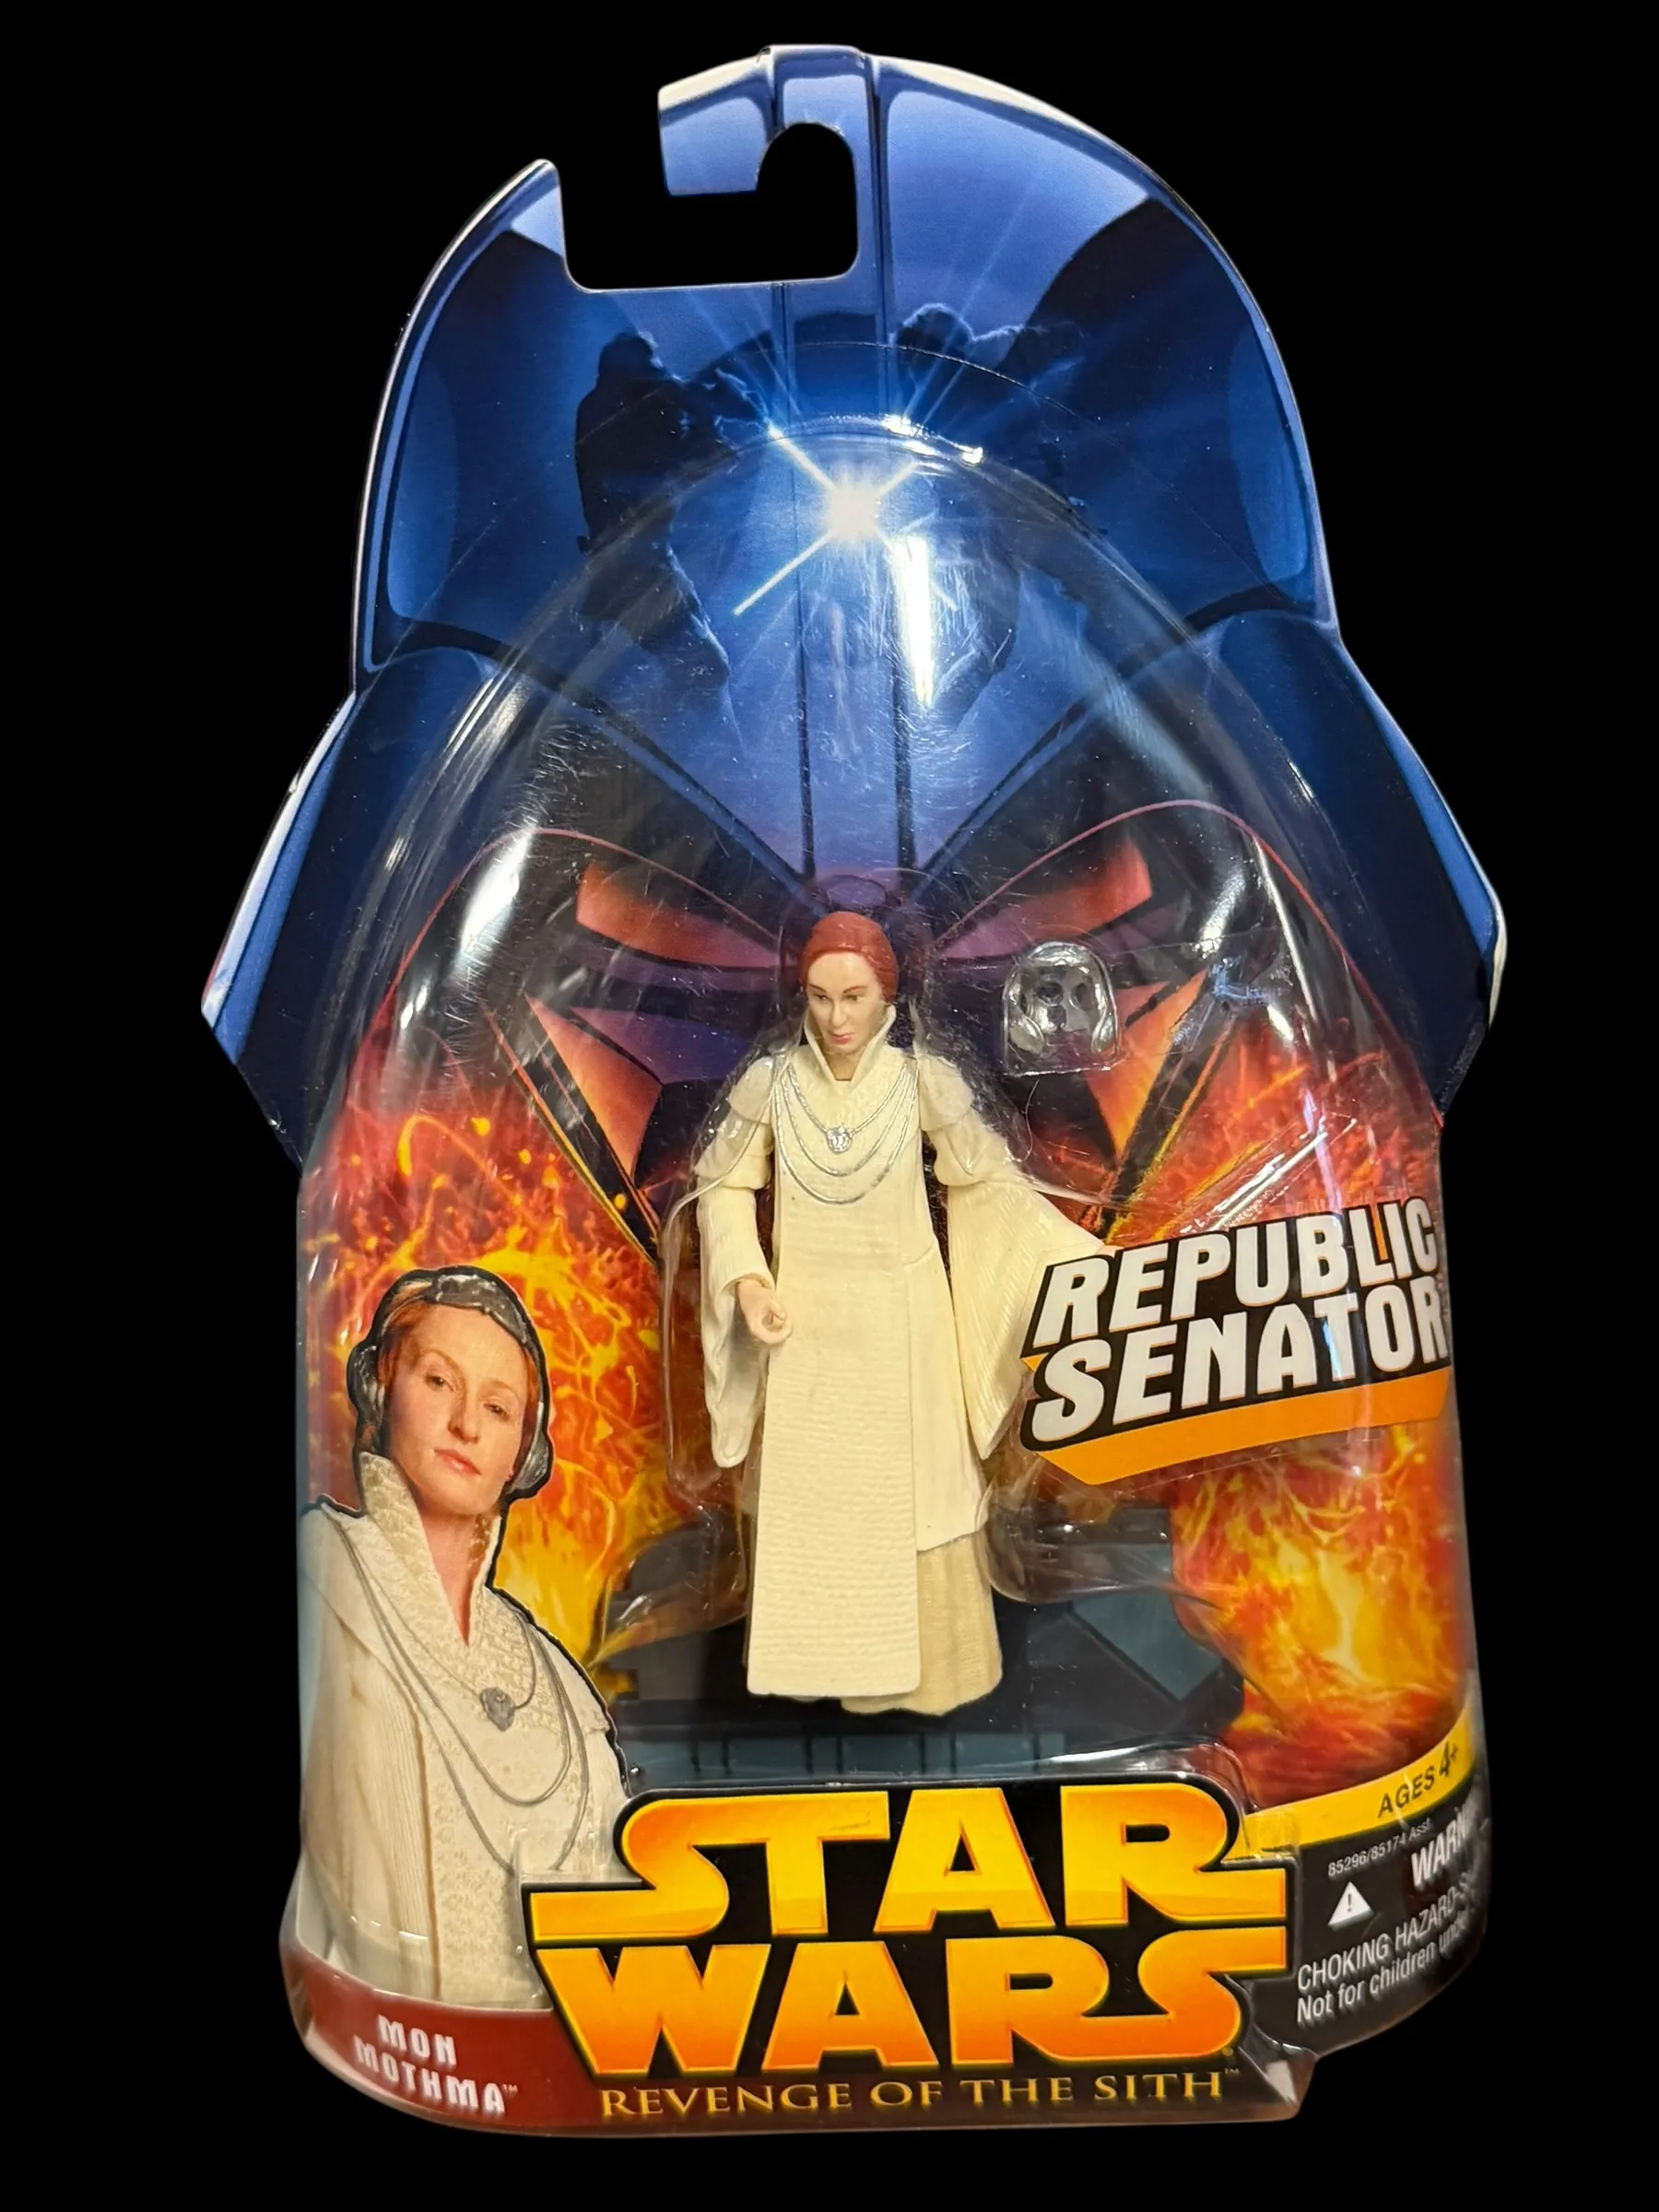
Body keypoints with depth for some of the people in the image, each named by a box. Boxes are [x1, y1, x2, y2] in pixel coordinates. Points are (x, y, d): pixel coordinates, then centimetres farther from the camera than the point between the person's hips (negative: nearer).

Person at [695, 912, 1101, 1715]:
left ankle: (920, 1665, 28)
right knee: (804, 1498, 11)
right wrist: (748, 1279, -10)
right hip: (806, 1327, 1)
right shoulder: (769, 1082, -9)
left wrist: (1085, 1259, -6)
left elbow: (989, 1182, -2)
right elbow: (723, 1186, 3)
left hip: (902, 1325, -1)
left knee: (914, 1496, 9)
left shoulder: (923, 1083, -12)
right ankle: (817, 1659, 30)